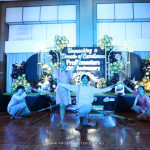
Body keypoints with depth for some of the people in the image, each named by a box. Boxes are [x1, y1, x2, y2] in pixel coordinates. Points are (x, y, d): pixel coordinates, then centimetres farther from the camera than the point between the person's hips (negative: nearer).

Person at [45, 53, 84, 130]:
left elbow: (75, 66, 6)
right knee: (61, 106, -11)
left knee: (64, 107, 7)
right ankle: (62, 124, -11)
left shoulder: (68, 73, 9)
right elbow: (51, 66, 9)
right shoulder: (58, 73, 8)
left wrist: (80, 59, 3)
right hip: (59, 90, -2)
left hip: (66, 91, 2)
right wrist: (46, 60, 9)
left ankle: (61, 121, 22)